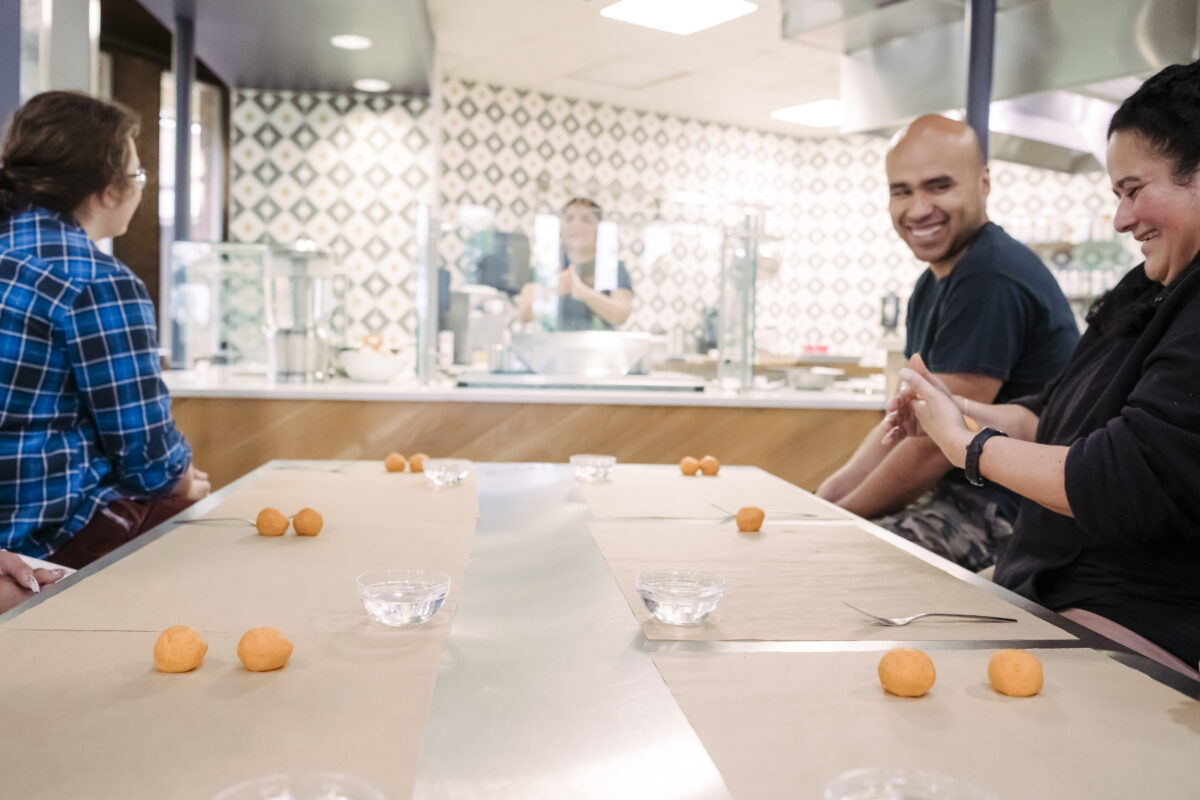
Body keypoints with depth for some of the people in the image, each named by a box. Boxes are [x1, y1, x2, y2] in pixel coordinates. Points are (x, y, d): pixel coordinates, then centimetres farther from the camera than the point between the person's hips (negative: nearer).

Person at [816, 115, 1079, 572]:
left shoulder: (991, 281, -21)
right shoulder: (935, 282, 12)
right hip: (953, 490, 10)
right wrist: (829, 494, 0)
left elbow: (934, 446, -22)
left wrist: (841, 515, -10)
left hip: (1005, 512, -10)